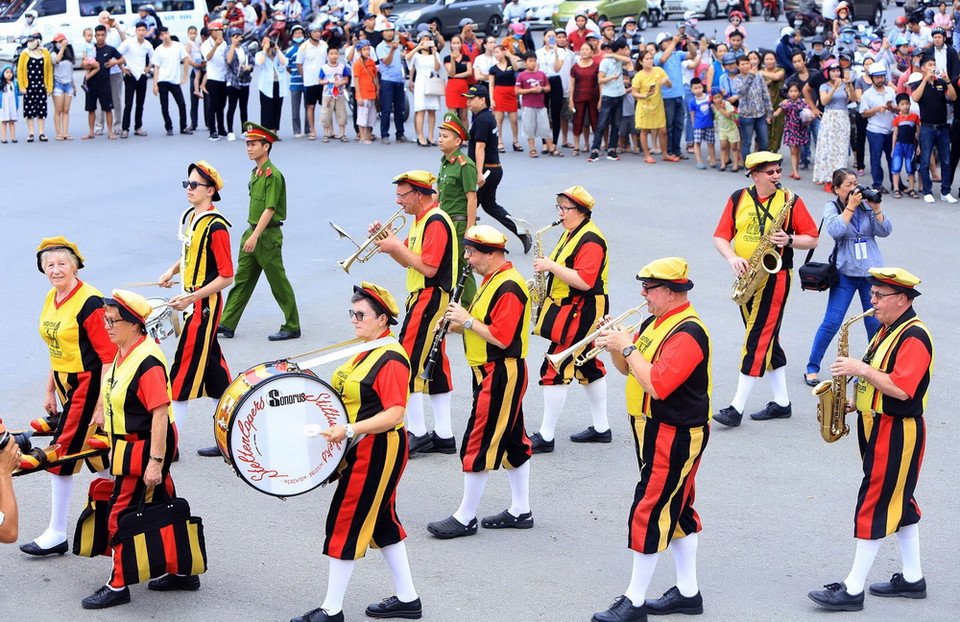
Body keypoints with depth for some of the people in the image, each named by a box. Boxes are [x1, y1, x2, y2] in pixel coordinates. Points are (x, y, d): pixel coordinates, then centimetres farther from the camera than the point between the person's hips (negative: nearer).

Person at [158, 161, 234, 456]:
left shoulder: (215, 226, -19)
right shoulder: (188, 217, 8)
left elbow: (226, 276, -19)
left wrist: (191, 298, -22)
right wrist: (173, 271, 7)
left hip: (204, 306, -9)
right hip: (191, 302, 9)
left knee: (184, 371, -5)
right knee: (213, 369, 13)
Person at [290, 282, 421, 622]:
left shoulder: (391, 359, -20)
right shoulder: (368, 351, 11)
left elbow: (394, 414, -26)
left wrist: (350, 430, -32)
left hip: (377, 452, -10)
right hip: (363, 450, 10)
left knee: (345, 523, -5)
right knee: (381, 521, 15)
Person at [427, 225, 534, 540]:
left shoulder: (509, 288, -21)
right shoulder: (493, 279, 12)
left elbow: (501, 338, -27)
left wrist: (467, 320, -18)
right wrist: (460, 323, 2)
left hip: (500, 377, -11)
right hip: (494, 373, 11)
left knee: (478, 445, -5)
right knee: (511, 440, 15)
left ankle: (465, 518, 2)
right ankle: (520, 511, 23)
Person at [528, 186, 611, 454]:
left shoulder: (590, 240, -20)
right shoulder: (571, 233, 13)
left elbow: (584, 281, -29)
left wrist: (551, 266, -25)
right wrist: (548, 266, 6)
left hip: (581, 313, -11)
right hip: (567, 308, 11)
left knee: (554, 370, -10)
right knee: (588, 366, 16)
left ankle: (546, 437, -6)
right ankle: (601, 428, 26)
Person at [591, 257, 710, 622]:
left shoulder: (688, 333, -22)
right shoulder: (656, 322, 10)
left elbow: (657, 385, -30)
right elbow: (628, 369, 16)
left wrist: (628, 347, -22)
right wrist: (614, 347, -4)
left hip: (675, 437, -10)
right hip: (654, 431, 10)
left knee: (649, 513, -6)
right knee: (676, 510, 16)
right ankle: (688, 592, 25)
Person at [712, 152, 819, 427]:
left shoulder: (791, 200, -2)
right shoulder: (738, 199, 6)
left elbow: (812, 239, 1)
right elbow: (720, 236, 5)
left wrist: (789, 240, -18)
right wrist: (733, 258, -13)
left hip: (774, 277, -5)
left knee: (758, 340, -8)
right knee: (767, 339, 12)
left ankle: (737, 407, -8)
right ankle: (781, 402, 22)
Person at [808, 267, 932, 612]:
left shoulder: (914, 337, -19)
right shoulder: (888, 330, 13)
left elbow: (901, 389, -29)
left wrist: (861, 369, -24)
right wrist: (858, 399, 7)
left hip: (896, 433, -10)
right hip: (877, 427, 10)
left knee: (874, 506, -7)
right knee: (899, 502, 16)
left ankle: (852, 590, -4)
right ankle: (912, 579, 25)